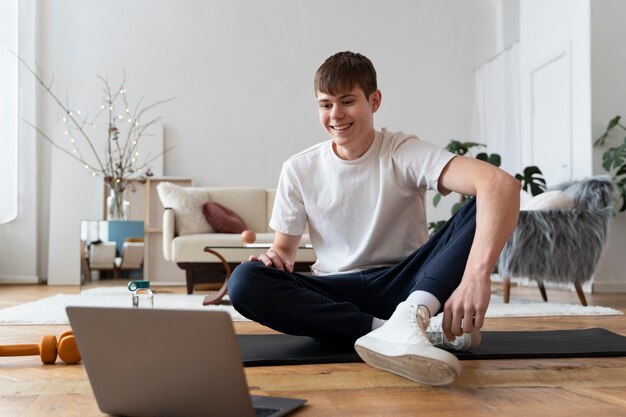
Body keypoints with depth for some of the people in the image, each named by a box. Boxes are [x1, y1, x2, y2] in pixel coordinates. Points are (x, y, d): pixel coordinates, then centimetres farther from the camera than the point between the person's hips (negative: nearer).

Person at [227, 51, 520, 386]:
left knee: (483, 209, -22)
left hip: (404, 285, -2)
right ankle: (401, 330, -29)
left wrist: (477, 274, -42)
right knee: (244, 281, -26)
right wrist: (276, 256, -18)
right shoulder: (298, 170, 1)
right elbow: (285, 247, 9)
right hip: (336, 293, 2)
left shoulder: (405, 153, -10)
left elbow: (502, 184, -26)